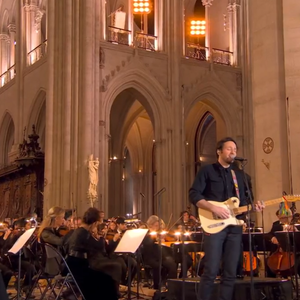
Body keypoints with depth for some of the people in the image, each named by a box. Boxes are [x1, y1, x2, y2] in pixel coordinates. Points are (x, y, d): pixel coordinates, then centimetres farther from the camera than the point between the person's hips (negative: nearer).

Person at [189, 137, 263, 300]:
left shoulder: (238, 175, 20)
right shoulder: (207, 170, 2)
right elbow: (194, 195, -7)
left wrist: (253, 207, 1)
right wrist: (213, 208, -18)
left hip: (234, 226, 6)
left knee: (230, 273, 4)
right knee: (211, 271, -9)